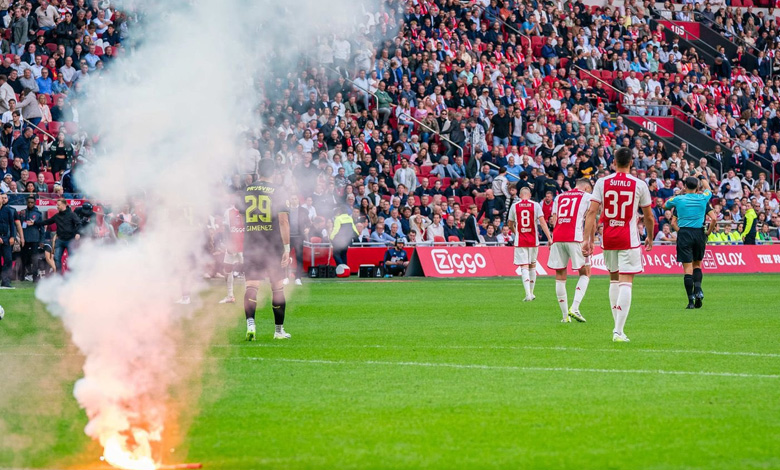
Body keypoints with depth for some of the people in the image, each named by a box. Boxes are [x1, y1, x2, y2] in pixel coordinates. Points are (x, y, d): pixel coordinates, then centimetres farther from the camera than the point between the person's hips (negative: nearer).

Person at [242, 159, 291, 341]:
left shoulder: (246, 190, 6)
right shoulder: (277, 191, -4)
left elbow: (239, 219, 13)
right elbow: (283, 220, -10)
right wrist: (287, 248, -9)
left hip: (250, 245, 2)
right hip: (273, 245, -2)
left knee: (251, 286, -2)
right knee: (277, 288, 9)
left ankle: (250, 324, -24)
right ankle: (279, 330, 15)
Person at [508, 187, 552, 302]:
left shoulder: (514, 206, 1)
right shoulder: (535, 205, -1)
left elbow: (510, 225, 11)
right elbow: (542, 222, -9)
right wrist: (549, 238, -10)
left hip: (520, 241, -1)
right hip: (533, 240, 1)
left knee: (524, 267, -4)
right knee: (532, 265, 16)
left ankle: (528, 293, -21)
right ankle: (531, 293, 24)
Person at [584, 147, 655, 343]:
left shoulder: (602, 182, 0)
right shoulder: (639, 185, -2)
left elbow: (592, 212, -7)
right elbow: (649, 217, 6)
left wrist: (587, 239, -6)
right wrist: (650, 238, 23)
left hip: (608, 238, 3)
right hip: (629, 238, -3)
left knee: (614, 280, 18)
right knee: (626, 283, -5)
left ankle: (617, 326, 21)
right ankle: (619, 331, -13)